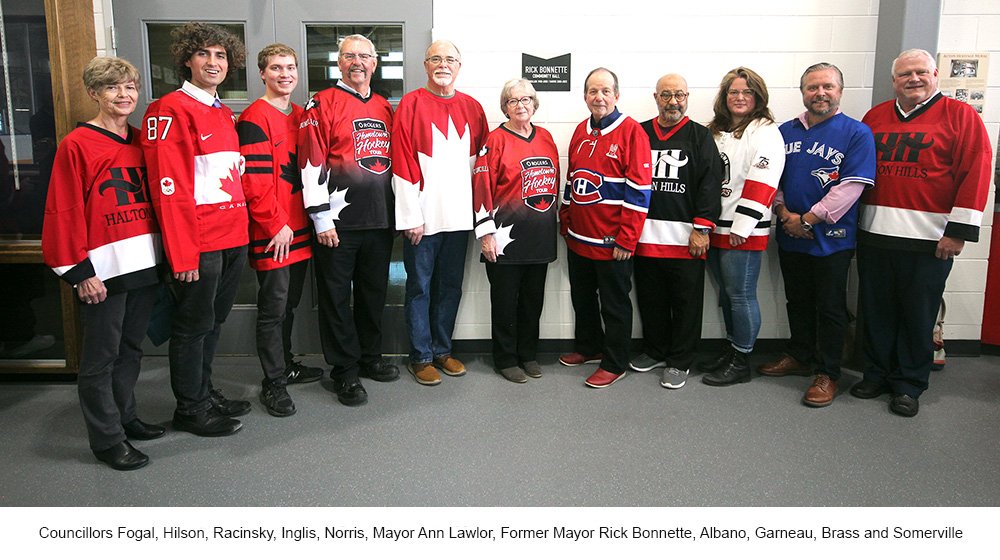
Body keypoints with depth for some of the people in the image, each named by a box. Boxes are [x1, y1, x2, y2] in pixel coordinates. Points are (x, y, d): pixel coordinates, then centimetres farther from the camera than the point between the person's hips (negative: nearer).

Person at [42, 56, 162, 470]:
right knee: (101, 357, 4)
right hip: (103, 271, -6)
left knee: (131, 348, 17)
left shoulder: (141, 142, 11)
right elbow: (64, 213, -11)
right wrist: (79, 272, -13)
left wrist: (162, 251, 10)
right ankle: (107, 439, 13)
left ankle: (125, 417, 32)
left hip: (144, 265, 6)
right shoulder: (77, 145, -7)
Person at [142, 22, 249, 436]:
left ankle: (204, 392, 33)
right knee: (193, 325, 5)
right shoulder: (170, 110, -10)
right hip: (199, 243, -8)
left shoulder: (224, 114, 16)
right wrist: (183, 254, -19)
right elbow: (169, 188, -16)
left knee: (214, 321, 18)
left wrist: (243, 230, 13)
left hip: (234, 238, 8)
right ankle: (190, 410, 19)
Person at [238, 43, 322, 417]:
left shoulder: (301, 116, 14)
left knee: (290, 302, 17)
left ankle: (286, 365, 32)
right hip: (272, 232, -7)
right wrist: (277, 224, -14)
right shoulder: (254, 119, -10)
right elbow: (254, 181, -15)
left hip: (299, 228, 7)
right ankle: (273, 383, 10)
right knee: (273, 306, 0)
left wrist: (305, 219, 13)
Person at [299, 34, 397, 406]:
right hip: (339, 221, -5)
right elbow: (312, 163, -10)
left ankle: (370, 358, 30)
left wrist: (396, 212, 16)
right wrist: (321, 219, -14)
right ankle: (345, 372, 13)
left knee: (374, 291, 14)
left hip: (380, 219, 6)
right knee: (336, 296, 2)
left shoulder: (384, 108, 14)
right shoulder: (323, 104, -4)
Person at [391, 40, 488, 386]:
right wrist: (412, 216, -12)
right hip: (423, 216, -4)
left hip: (458, 215, 4)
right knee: (420, 287, 4)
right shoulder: (411, 104, -3)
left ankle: (442, 350, 26)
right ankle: (421, 356, 15)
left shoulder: (472, 108, 9)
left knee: (451, 286, 12)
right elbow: (402, 164, -8)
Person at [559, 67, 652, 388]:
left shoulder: (631, 131, -11)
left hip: (611, 241, -7)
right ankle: (588, 347, 38)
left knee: (614, 305, 6)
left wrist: (626, 240, -17)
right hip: (578, 238, 7)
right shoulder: (581, 131, 10)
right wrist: (565, 223, 14)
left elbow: (639, 190, -14)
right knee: (582, 298, 19)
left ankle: (614, 364, 19)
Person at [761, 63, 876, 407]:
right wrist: (784, 213, -8)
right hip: (790, 237, 5)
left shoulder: (856, 133, -6)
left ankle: (828, 374, 15)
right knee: (798, 302, 16)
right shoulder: (785, 132, 8)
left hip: (832, 238, -4)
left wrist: (808, 220, -16)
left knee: (830, 307, 4)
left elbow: (851, 186, -15)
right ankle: (799, 358, 32)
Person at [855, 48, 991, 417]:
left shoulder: (960, 116, -1)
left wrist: (959, 230, -12)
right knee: (876, 310, 11)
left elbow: (975, 172, -7)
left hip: (929, 238, -4)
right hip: (875, 234, 4)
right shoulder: (875, 117, 11)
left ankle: (909, 385, 17)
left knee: (918, 314, 5)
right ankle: (877, 374, 25)